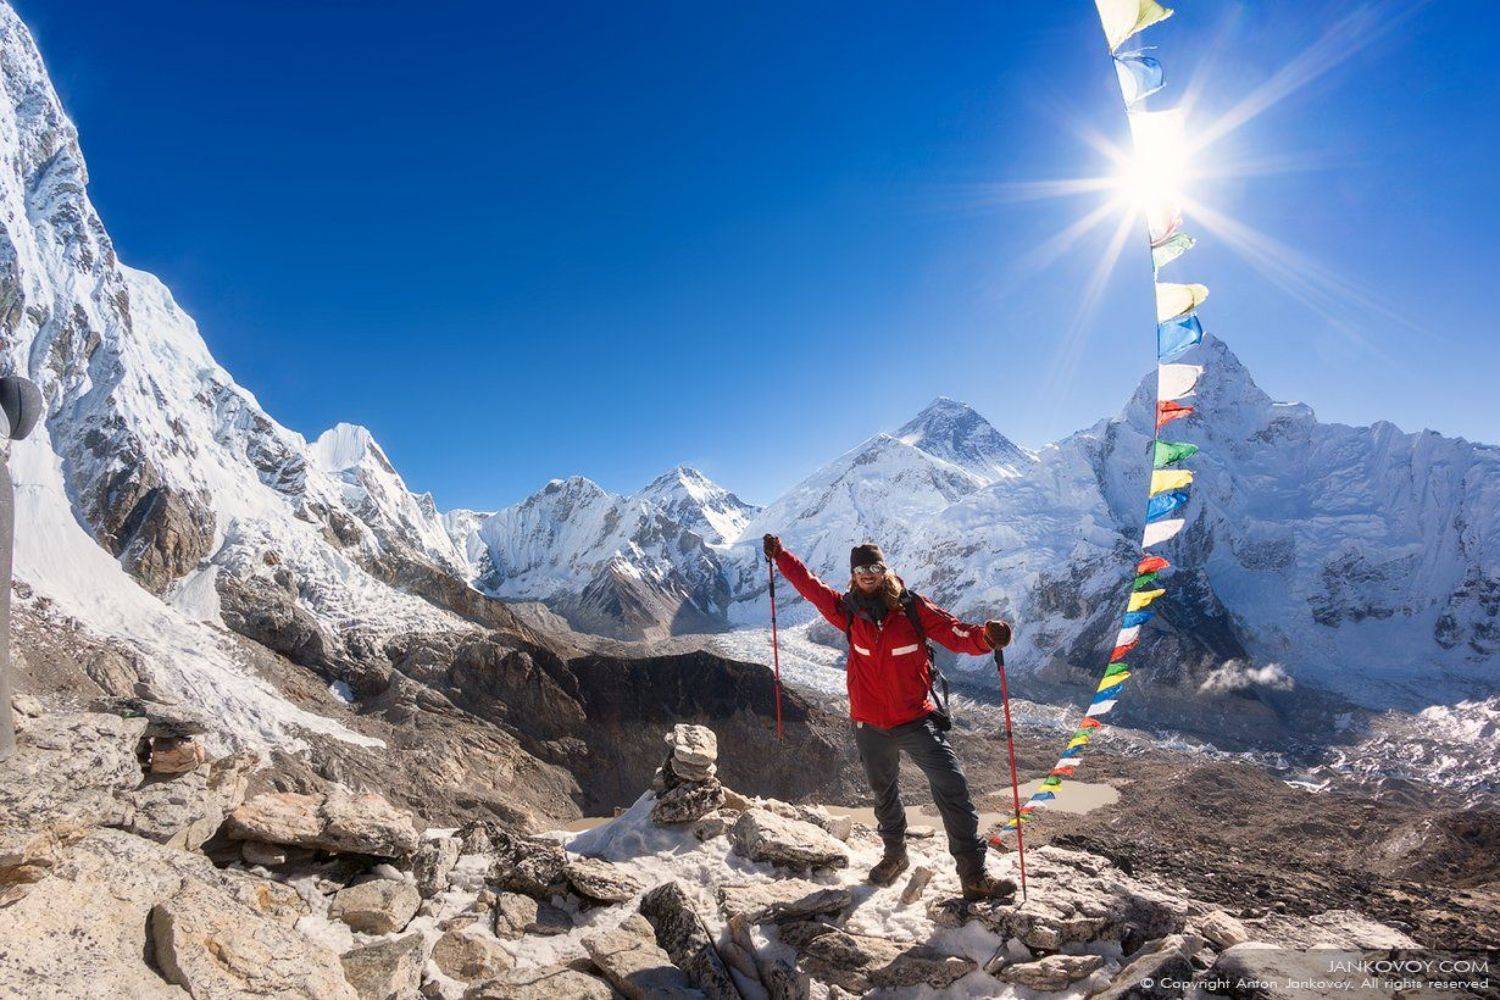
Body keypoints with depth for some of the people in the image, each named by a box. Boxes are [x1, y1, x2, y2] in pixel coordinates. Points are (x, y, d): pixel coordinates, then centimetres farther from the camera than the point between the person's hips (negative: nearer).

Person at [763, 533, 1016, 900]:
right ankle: (894, 855, 45)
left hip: (916, 719, -2)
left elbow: (956, 633, -16)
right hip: (870, 725, 3)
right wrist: (779, 555, 12)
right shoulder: (847, 611, -4)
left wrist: (985, 636, -36)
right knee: (884, 794, 22)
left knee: (953, 790, -13)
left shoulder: (912, 608, -11)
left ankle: (973, 875, -3)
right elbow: (808, 583, 8)